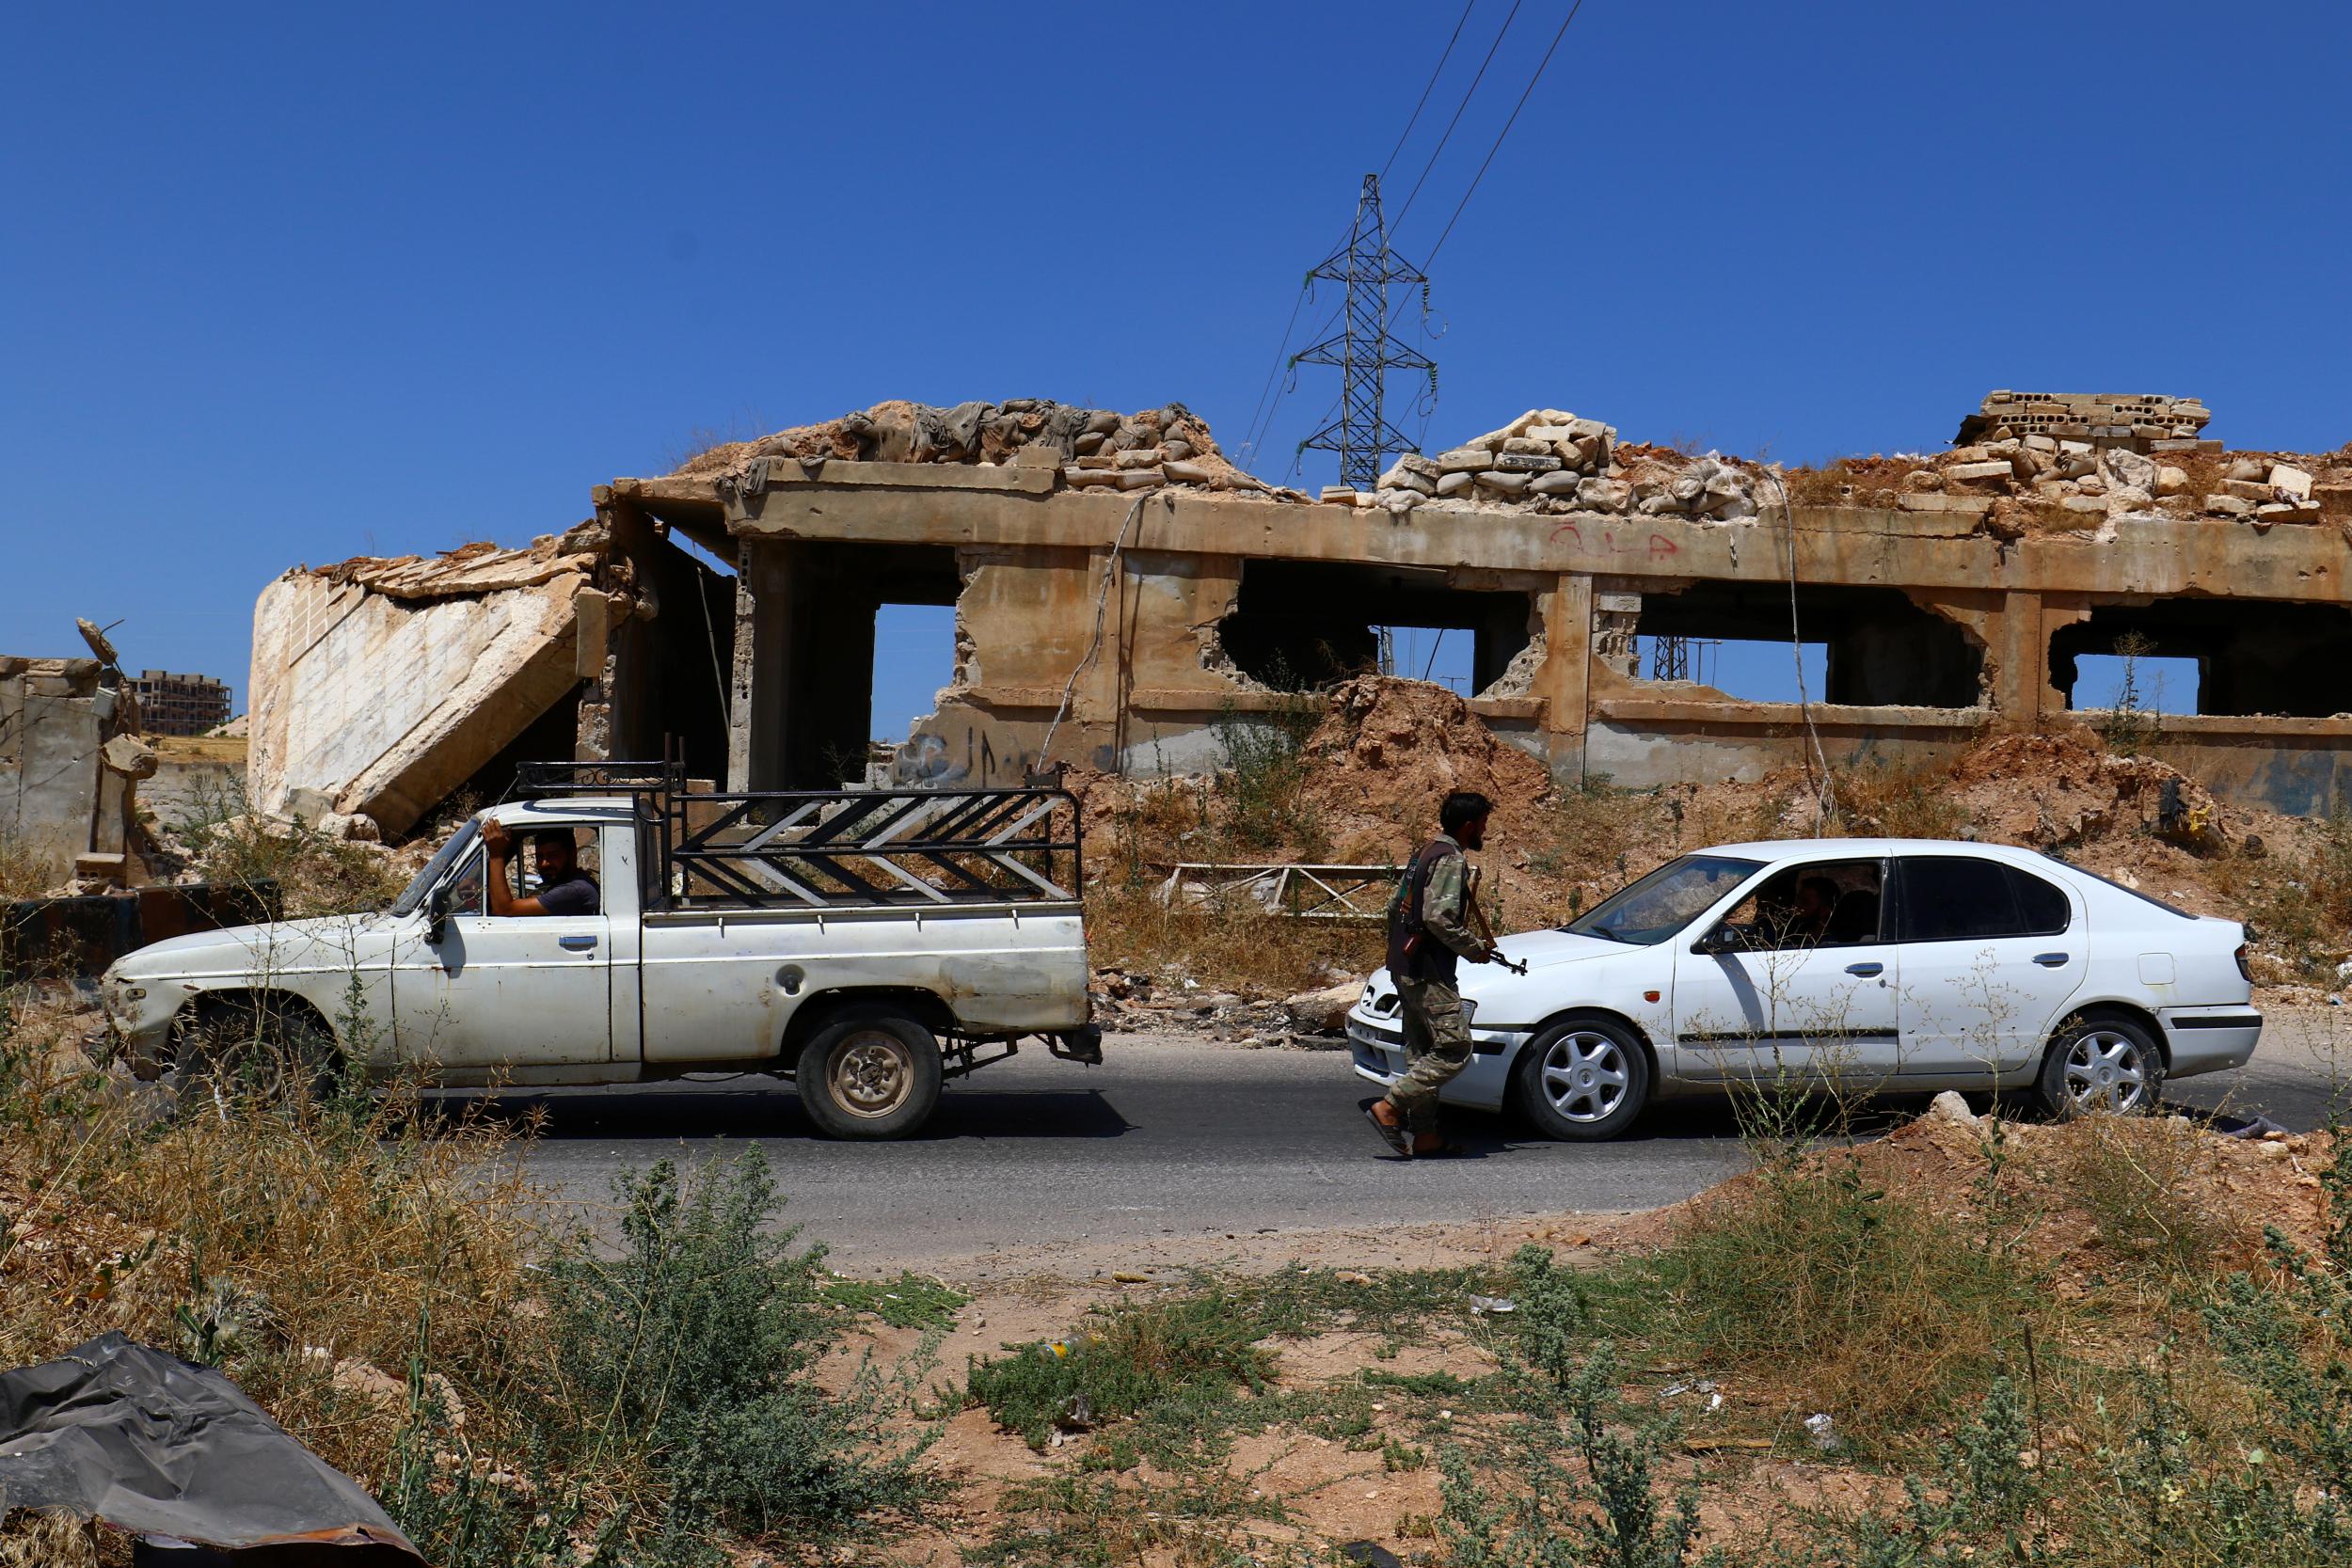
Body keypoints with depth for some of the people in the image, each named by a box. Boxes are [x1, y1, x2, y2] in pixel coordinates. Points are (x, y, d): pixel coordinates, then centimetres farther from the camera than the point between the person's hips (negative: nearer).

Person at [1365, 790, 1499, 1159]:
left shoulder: (1426, 854, 16)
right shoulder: (1451, 860, -13)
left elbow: (1394, 906, 19)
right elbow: (1438, 917, -24)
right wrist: (1474, 948, -11)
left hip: (1404, 967, 10)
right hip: (1429, 972, -10)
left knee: (1422, 1052, 11)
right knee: (1454, 1049, -9)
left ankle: (1424, 1136, 13)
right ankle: (1388, 1107, -12)